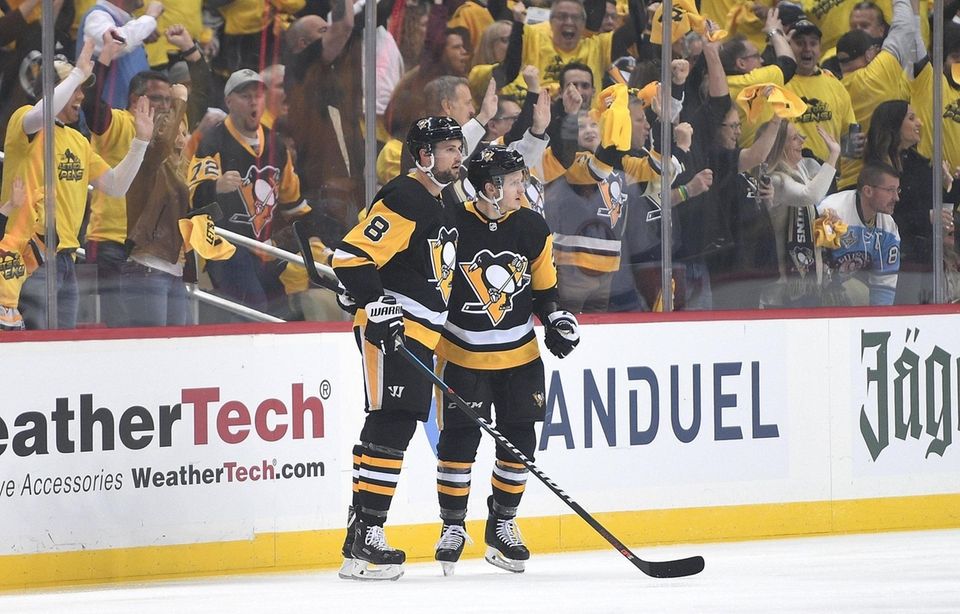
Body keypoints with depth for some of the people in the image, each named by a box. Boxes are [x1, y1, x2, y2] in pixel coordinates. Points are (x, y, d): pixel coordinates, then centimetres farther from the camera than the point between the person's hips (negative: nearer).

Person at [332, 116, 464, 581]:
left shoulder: (440, 207, 21)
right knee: (390, 425, -16)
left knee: (399, 427, 9)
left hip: (420, 334, 10)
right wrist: (379, 307, -25)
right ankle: (363, 539, -20)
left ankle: (362, 532, 13)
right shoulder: (404, 201, -12)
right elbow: (351, 257, -19)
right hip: (391, 329, -10)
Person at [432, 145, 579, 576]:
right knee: (458, 440, -5)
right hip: (462, 356, -3)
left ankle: (502, 524, 18)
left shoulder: (532, 229, -1)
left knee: (520, 442, 3)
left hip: (519, 354, 3)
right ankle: (452, 525, 9)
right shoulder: (451, 226, -13)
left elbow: (544, 287, 10)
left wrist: (556, 319, -5)